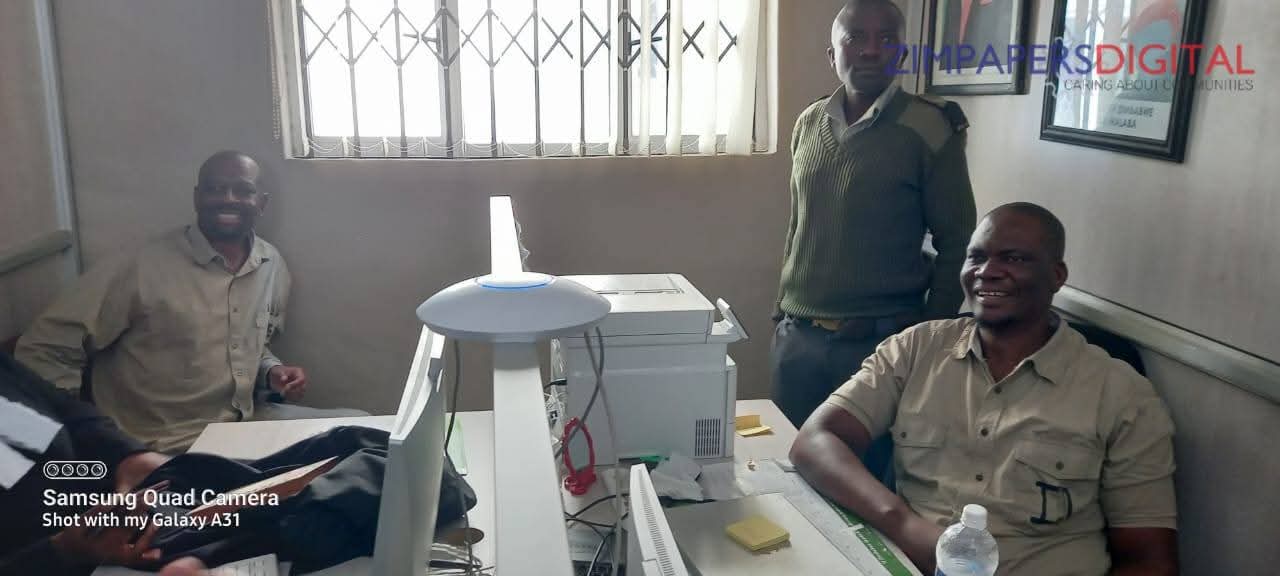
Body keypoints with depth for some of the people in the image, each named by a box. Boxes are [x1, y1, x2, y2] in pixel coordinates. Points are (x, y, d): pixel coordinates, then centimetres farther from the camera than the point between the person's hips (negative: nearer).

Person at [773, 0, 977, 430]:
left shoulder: (929, 130, -9)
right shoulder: (809, 124, 7)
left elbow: (956, 244, -5)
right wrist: (783, 309, 14)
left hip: (881, 339, -4)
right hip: (796, 334, 5)